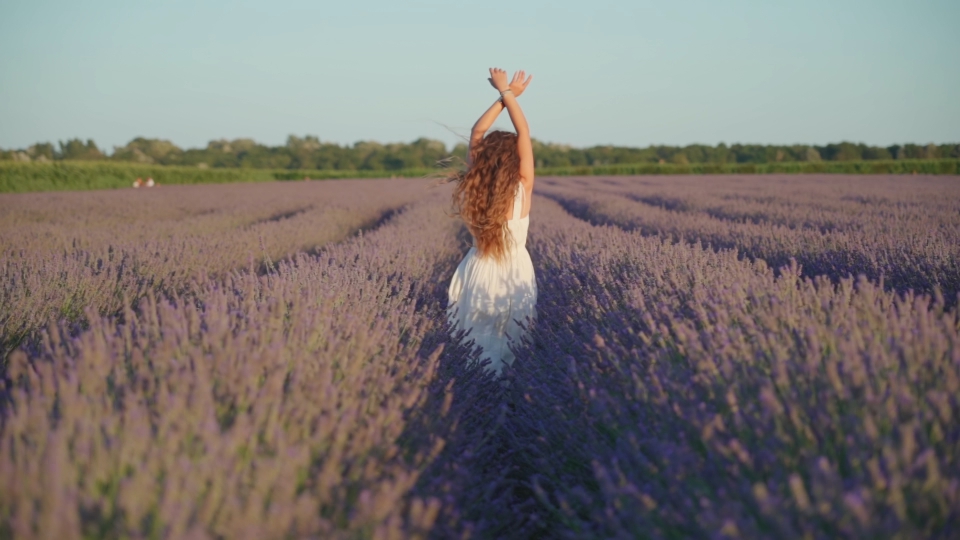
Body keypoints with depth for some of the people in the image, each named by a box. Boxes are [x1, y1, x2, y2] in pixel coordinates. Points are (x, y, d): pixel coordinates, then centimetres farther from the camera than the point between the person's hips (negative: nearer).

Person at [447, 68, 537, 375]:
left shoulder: (473, 188, -10)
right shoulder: (522, 190, -18)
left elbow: (476, 133, 0)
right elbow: (524, 132, -12)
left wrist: (505, 96, 0)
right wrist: (507, 92, -4)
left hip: (477, 275, 3)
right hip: (514, 276, -3)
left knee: (473, 350, 14)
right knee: (507, 355, 8)